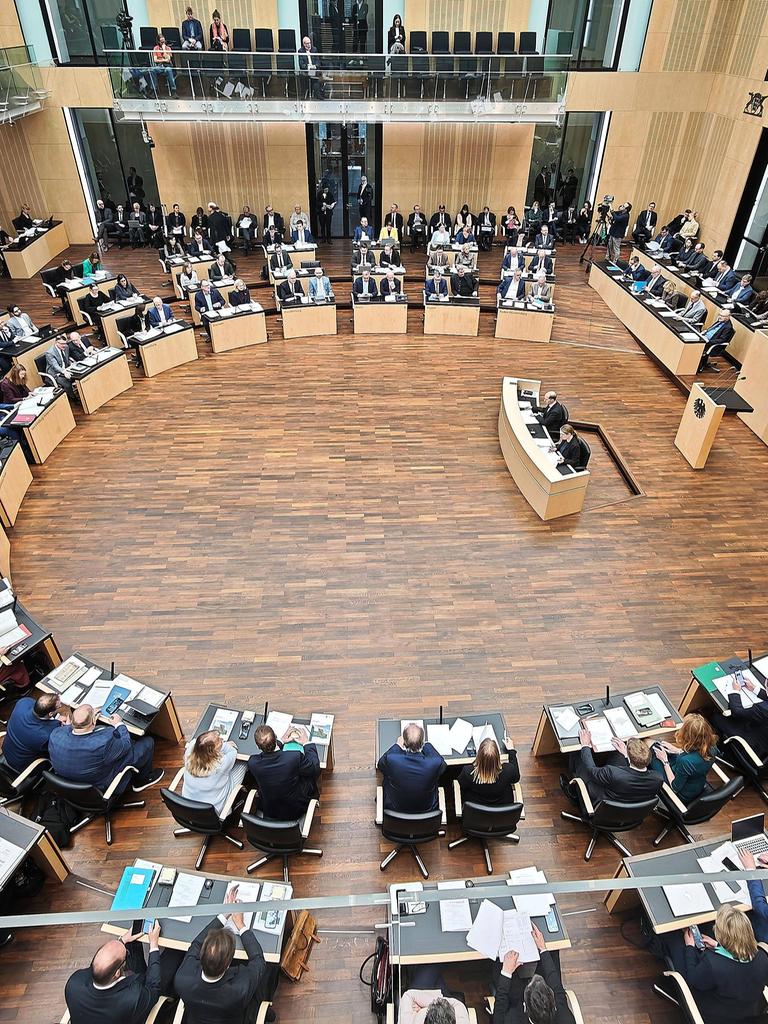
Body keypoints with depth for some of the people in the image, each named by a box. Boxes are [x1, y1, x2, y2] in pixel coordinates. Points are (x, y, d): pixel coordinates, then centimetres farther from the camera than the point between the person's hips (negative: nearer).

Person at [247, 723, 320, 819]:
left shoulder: (252, 763, -25)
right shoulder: (296, 757, -34)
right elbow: (315, 769, -11)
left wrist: (281, 742, 5)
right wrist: (306, 743, -1)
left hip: (268, 813, 2)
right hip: (295, 812, -2)